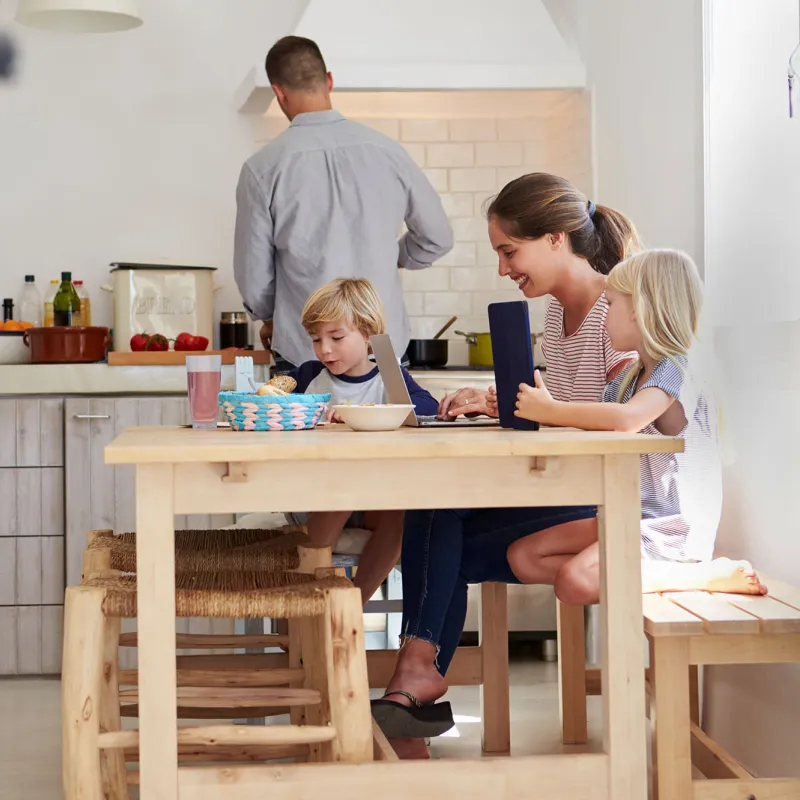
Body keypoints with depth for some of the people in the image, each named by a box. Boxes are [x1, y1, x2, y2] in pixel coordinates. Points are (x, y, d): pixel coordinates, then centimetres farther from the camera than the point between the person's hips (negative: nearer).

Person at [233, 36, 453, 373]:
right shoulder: (386, 151, -1)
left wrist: (271, 319, 20)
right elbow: (437, 238, 11)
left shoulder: (263, 168, -7)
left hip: (303, 352, -2)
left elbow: (254, 277, -2)